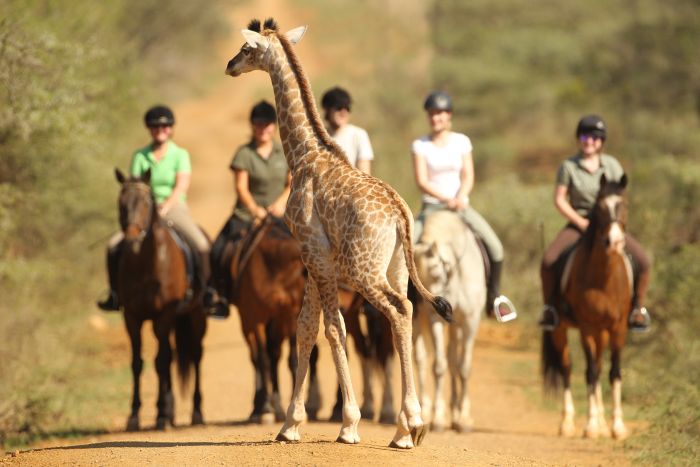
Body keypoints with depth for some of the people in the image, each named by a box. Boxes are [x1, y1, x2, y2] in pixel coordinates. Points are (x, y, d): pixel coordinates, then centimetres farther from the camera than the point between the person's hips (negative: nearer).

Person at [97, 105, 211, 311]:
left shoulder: (180, 154, 2)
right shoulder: (140, 156, 9)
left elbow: (181, 187, -9)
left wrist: (165, 208, -22)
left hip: (174, 208, -2)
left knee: (201, 245, -28)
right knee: (114, 245, -15)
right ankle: (114, 294, 0)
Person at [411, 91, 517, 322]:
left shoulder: (461, 142, 5)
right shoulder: (420, 146, 0)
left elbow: (468, 177, 0)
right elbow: (422, 181, -7)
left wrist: (460, 198, -19)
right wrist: (446, 199, -19)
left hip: (461, 205, 1)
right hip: (432, 206, -1)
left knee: (494, 246, -16)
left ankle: (495, 296, 2)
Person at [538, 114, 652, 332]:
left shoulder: (612, 165, 3)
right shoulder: (569, 166, -3)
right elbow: (559, 200, -4)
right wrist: (581, 222, -14)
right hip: (578, 223, -1)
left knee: (643, 262, -17)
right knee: (548, 260, -25)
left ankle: (638, 309, 3)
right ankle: (549, 308, -4)